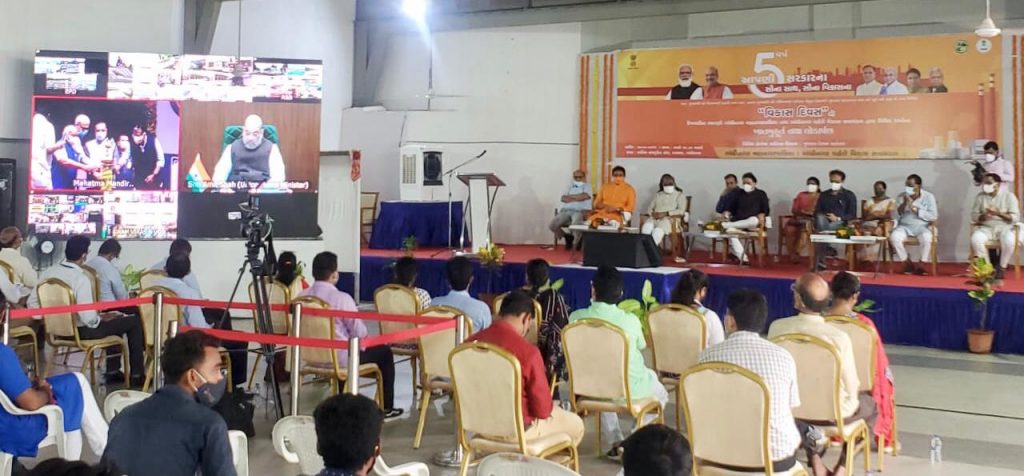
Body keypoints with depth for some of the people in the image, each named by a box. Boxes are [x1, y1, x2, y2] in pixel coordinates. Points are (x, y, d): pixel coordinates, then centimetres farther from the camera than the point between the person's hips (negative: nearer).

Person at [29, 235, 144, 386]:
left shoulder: (48, 272, -4)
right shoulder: (81, 278, -25)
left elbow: (32, 303, -1)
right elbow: (89, 318, -29)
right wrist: (102, 317, -8)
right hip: (81, 331, -8)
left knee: (114, 318, 30)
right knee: (134, 321, 5)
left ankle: (113, 371, 33)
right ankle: (137, 376, 10)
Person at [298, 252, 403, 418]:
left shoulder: (302, 296, -4)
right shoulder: (342, 298, -21)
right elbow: (359, 333, -15)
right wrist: (363, 340, 8)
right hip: (339, 358, -7)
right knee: (384, 351, 14)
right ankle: (386, 408, 22)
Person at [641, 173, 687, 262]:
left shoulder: (680, 195, 12)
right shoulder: (657, 195, 27)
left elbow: (681, 211, -3)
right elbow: (650, 208, 20)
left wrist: (665, 213, -14)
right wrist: (653, 213, -5)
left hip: (670, 219, -4)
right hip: (655, 218, 4)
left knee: (658, 230, -39)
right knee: (646, 226, -35)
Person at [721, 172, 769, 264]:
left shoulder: (761, 194, 13)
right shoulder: (739, 194, 23)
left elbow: (766, 209, 7)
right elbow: (733, 208, 24)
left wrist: (762, 215, -16)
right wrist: (728, 213, 1)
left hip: (751, 222, -3)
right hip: (739, 221, 3)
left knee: (754, 220, -42)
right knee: (730, 230, -32)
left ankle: (725, 225, -38)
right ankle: (742, 257, -40)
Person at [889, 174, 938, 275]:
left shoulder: (928, 196, -1)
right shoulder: (901, 197, 4)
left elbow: (934, 216, -11)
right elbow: (895, 216, -2)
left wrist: (915, 209, -16)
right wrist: (904, 204, -16)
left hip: (922, 227, -2)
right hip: (904, 227, 2)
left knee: (927, 238, -36)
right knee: (894, 237, -30)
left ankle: (920, 265, -16)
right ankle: (908, 263, -10)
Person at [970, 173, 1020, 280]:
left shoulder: (1009, 195, -2)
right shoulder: (980, 196, 6)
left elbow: (1015, 218, -6)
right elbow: (974, 216, 6)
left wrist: (998, 213, -19)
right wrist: (983, 216, -16)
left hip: (1004, 228, -2)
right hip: (986, 228, 2)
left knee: (1009, 241, -37)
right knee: (975, 239, -32)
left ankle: (1001, 268, -13)